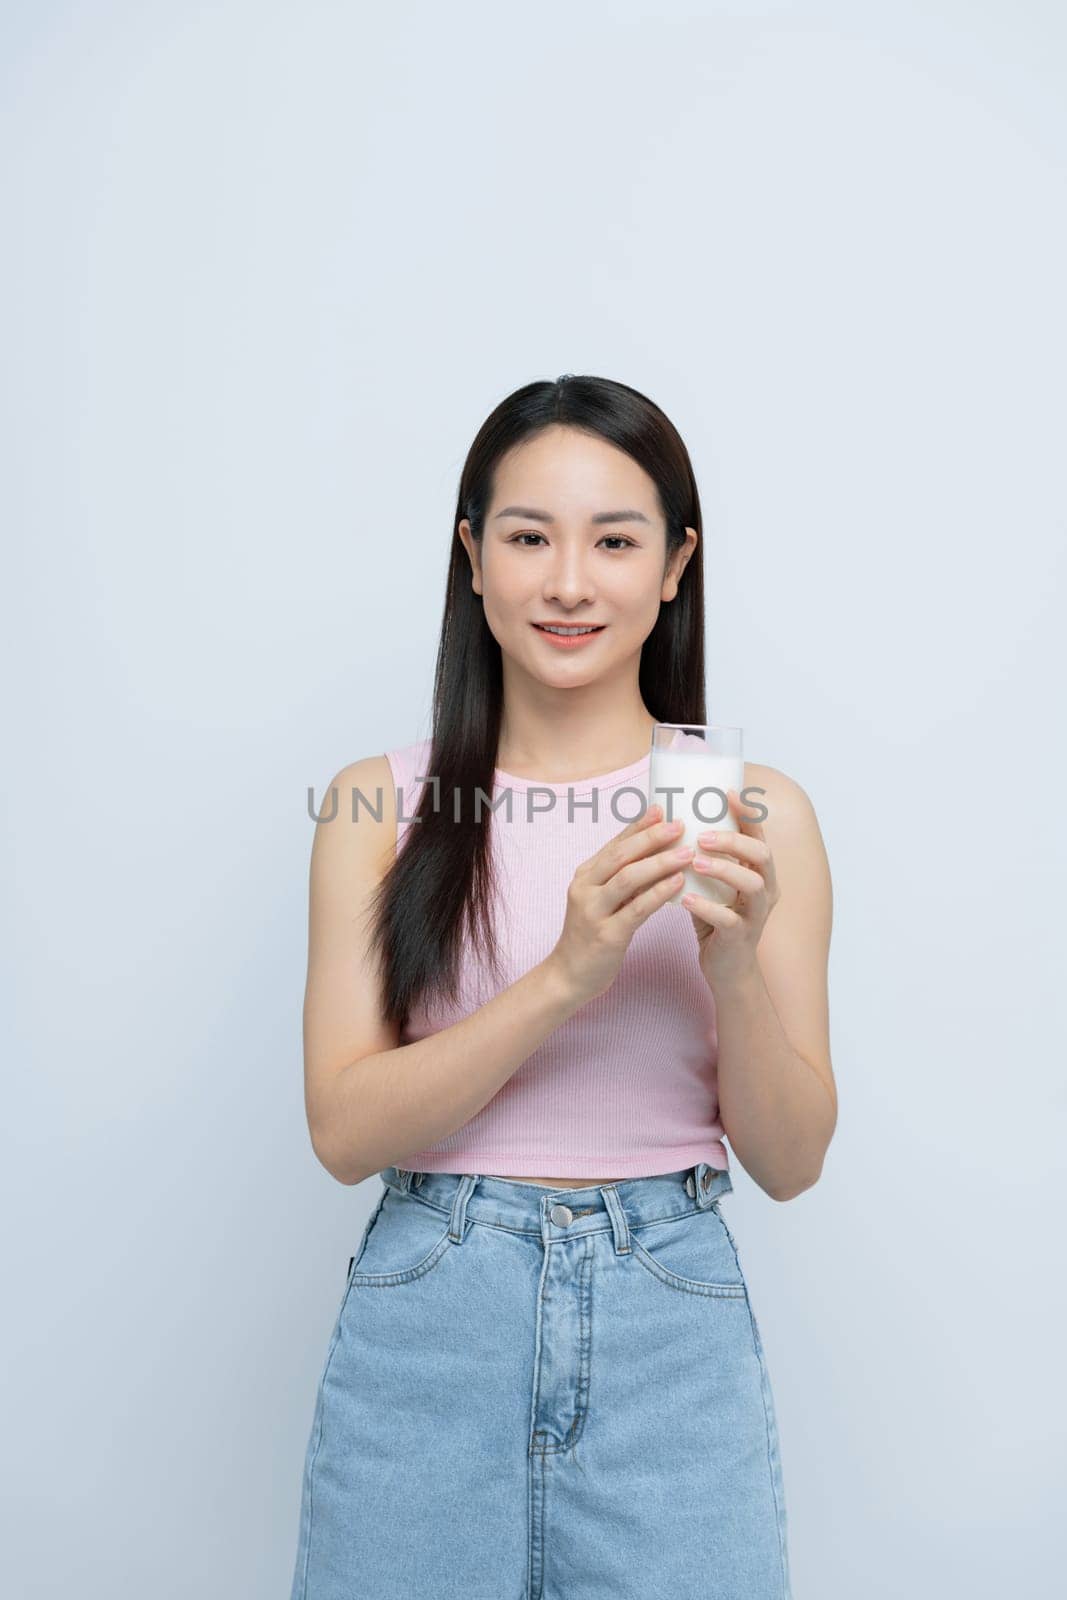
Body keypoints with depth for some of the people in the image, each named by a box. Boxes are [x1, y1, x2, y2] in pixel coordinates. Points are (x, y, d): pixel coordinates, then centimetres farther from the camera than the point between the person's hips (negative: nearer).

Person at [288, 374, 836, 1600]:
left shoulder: (755, 812, -3)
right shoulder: (380, 804, -3)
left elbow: (789, 1162, -2)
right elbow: (344, 1129, -9)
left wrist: (735, 963, -21)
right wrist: (565, 976, -22)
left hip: (668, 1339, 1)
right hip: (425, 1325, 0)